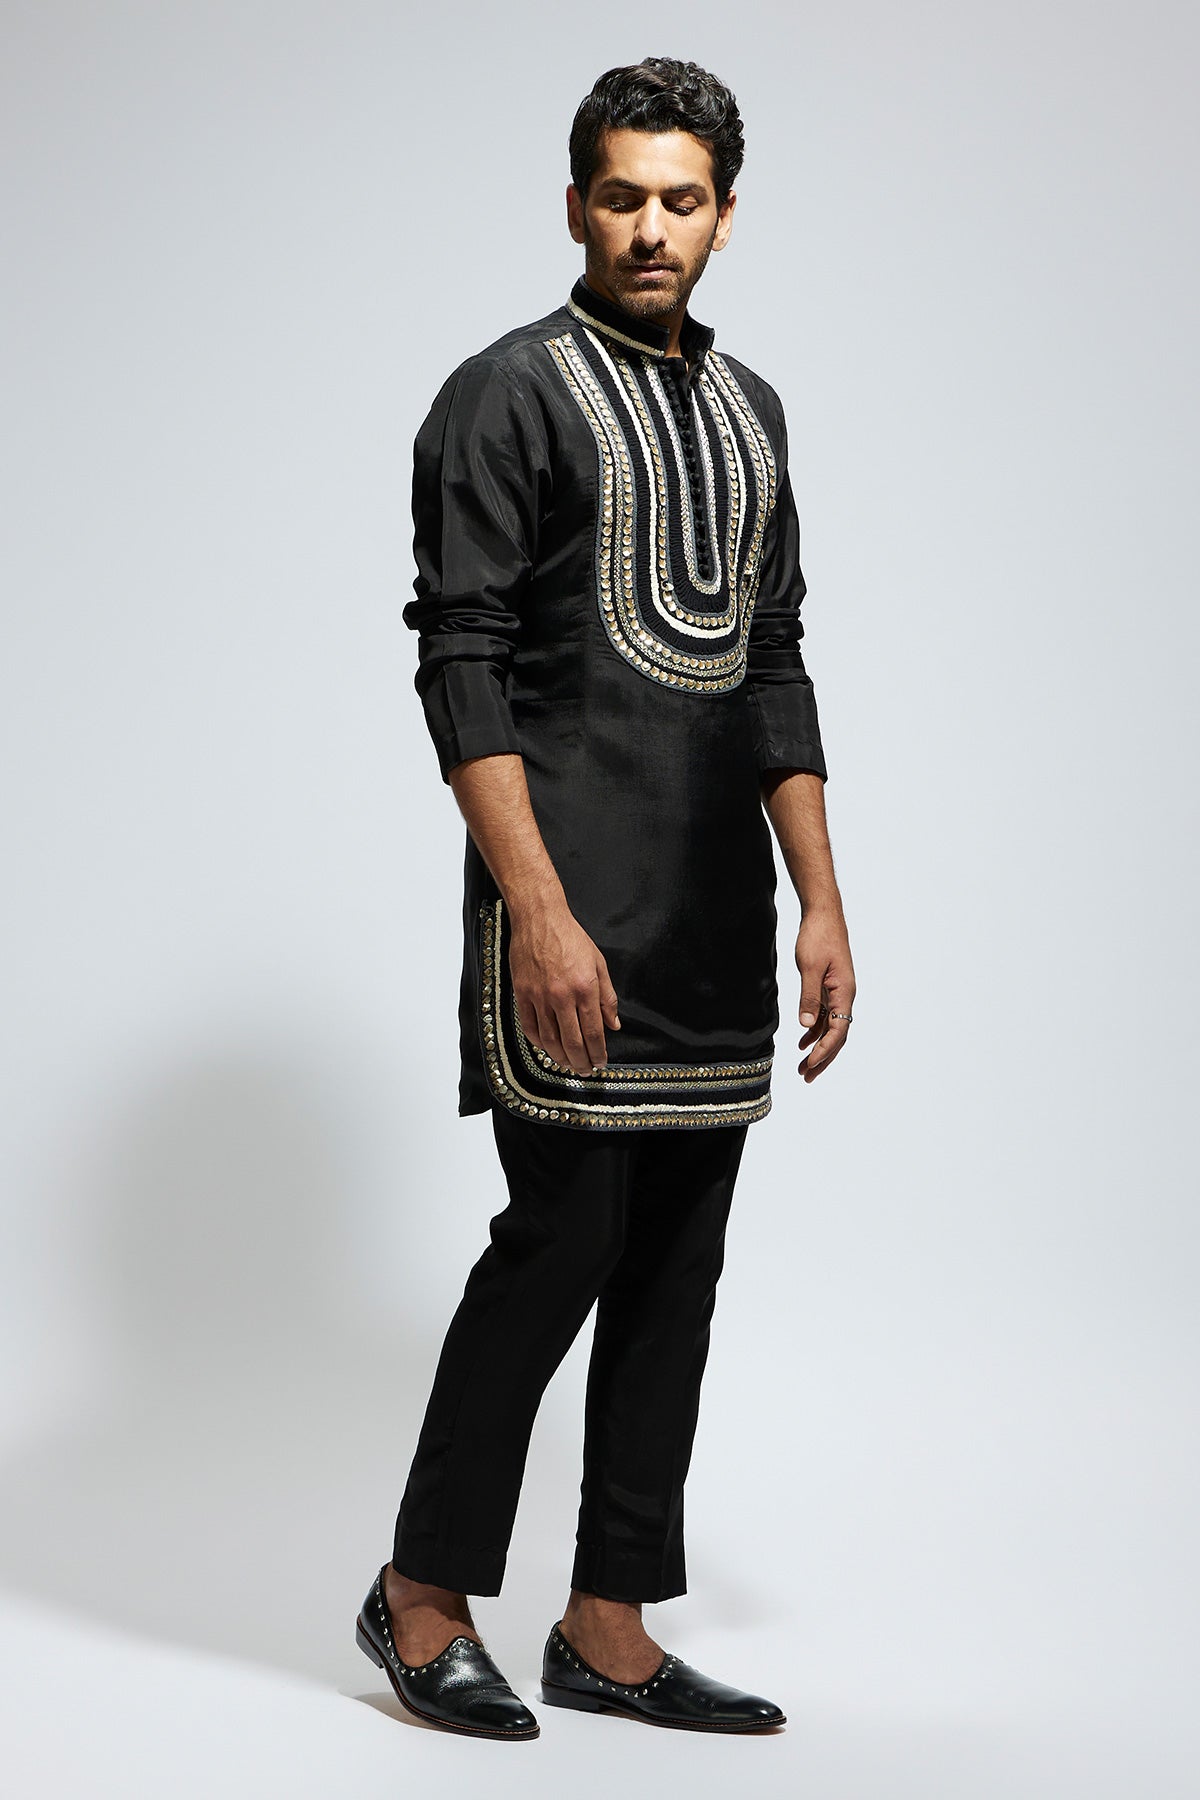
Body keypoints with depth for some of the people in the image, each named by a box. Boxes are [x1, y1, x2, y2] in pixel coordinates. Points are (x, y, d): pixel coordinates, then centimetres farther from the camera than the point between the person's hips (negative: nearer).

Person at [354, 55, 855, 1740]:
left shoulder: (749, 409, 17)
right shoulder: (507, 396, -4)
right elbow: (462, 668, -12)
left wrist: (820, 900, 11)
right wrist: (539, 912, -20)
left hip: (720, 909, 7)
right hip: (572, 904, -7)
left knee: (680, 1262, 7)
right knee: (564, 1234, -7)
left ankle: (609, 1630, 16)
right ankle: (424, 1594, 12)